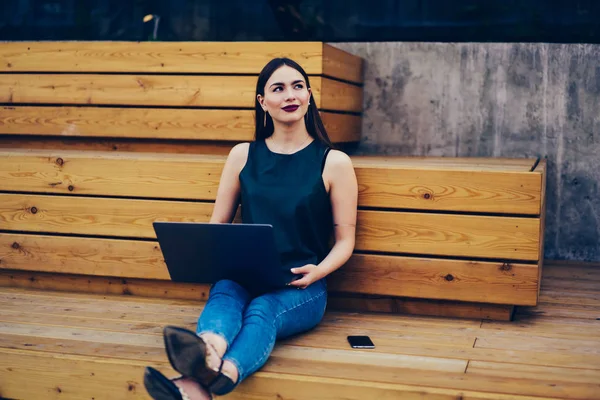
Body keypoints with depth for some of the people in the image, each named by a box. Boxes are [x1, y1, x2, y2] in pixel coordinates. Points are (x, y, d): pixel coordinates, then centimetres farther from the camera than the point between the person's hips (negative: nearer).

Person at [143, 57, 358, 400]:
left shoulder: (334, 162, 3)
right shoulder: (243, 156, 11)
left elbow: (345, 240, 5)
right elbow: (218, 224, 15)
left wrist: (318, 271, -16)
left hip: (300, 288, -2)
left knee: (262, 309, -36)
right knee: (224, 296, -34)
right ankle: (208, 354, -70)